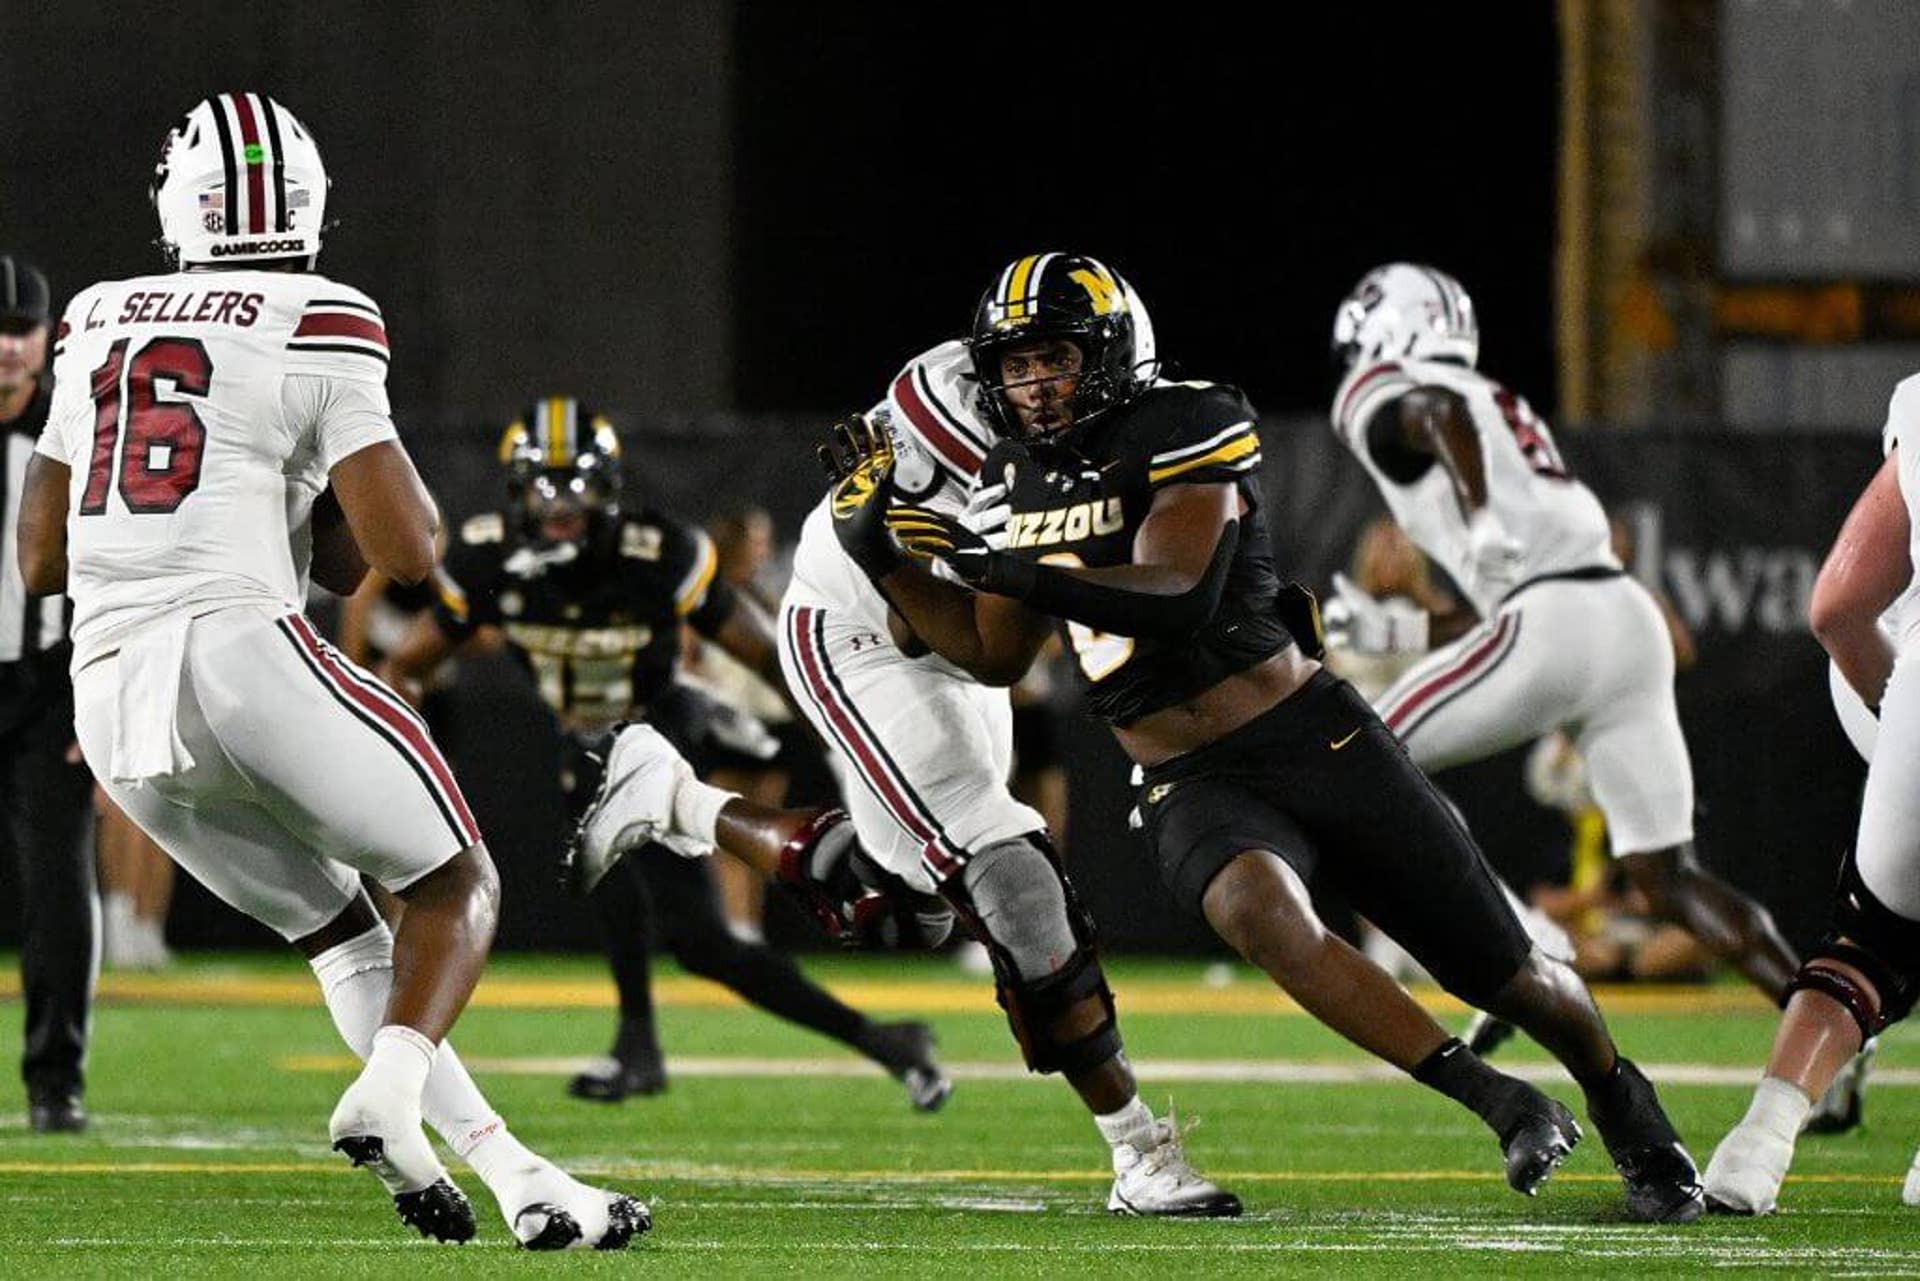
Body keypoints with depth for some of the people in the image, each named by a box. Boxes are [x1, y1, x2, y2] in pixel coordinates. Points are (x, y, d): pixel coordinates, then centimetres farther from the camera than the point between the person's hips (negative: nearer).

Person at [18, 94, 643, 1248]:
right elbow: (406, 551, -5)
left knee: (340, 934, 19)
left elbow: (39, 559, 23)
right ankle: (387, 1096, -19)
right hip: (240, 647, -6)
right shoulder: (316, 330, 0)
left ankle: (516, 1173, 8)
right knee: (456, 886, 9)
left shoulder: (99, 325, 17)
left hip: (113, 694, 6)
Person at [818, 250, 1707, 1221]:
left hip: (1315, 740, -3)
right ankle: (1499, 1103, -26)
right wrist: (881, 556, 5)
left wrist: (1003, 568, -32)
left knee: (1504, 972, 2)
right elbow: (994, 657, 18)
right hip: (1191, 789, 3)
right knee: (1257, 906, -34)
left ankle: (1624, 1107, 36)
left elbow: (1177, 596, -26)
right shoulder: (1014, 483, 8)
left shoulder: (1185, 430, -12)